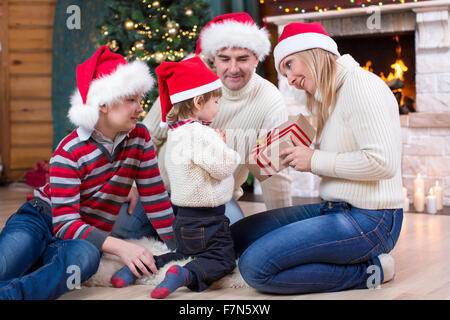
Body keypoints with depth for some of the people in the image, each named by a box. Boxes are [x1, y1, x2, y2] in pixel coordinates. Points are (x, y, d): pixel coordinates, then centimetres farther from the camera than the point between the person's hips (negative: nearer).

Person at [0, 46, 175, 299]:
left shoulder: (139, 138, 1)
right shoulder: (69, 153, -15)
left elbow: (155, 197, 6)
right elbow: (65, 223, -21)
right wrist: (119, 246, -35)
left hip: (86, 237, 3)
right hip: (39, 222, -2)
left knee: (85, 256, -39)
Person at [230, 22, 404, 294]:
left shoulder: (360, 84, -12)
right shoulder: (328, 97, 18)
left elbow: (382, 161, -23)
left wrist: (315, 160, -13)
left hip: (368, 221, -10)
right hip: (336, 210, 10)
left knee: (255, 266, -20)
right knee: (238, 235, 7)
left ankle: (365, 272, -7)